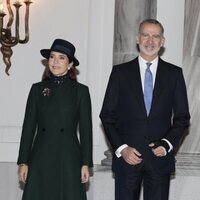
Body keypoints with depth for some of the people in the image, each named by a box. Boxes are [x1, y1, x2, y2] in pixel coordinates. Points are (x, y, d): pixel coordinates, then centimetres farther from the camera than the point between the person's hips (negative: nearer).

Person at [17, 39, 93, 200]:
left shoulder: (80, 91, 4)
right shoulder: (38, 89, 8)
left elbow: (86, 130, 3)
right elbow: (28, 127, 8)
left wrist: (86, 164, -1)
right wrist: (23, 162, 4)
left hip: (68, 161, -1)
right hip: (40, 160, 2)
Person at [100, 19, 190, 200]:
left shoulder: (174, 74, 6)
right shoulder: (120, 72, 4)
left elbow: (182, 117, 7)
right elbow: (107, 115, 4)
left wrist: (168, 144, -8)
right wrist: (121, 148, -7)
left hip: (160, 158, 1)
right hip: (126, 156, 0)